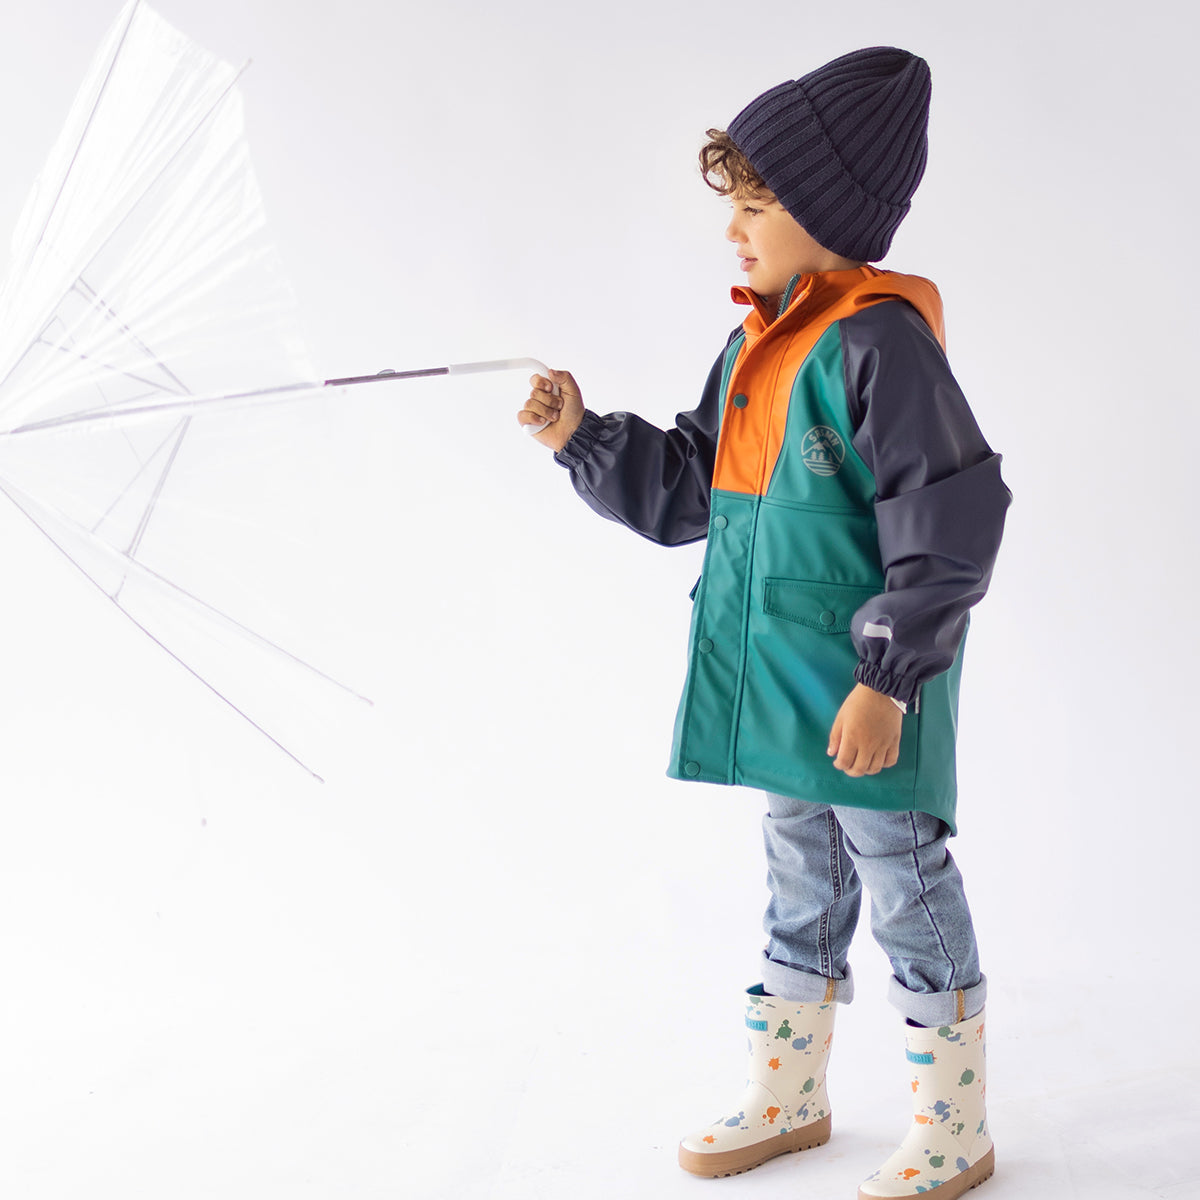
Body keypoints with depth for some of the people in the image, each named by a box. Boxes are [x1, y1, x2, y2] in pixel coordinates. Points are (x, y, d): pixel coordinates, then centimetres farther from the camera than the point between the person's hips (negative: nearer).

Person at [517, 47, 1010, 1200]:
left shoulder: (877, 341, -18)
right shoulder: (754, 345, 10)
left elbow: (950, 519, -21)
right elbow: (685, 490, 17)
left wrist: (887, 676, -22)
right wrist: (585, 437, 3)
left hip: (866, 695, -9)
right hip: (780, 690, 9)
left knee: (907, 891, 5)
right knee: (800, 892, 20)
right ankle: (787, 1095, 37)